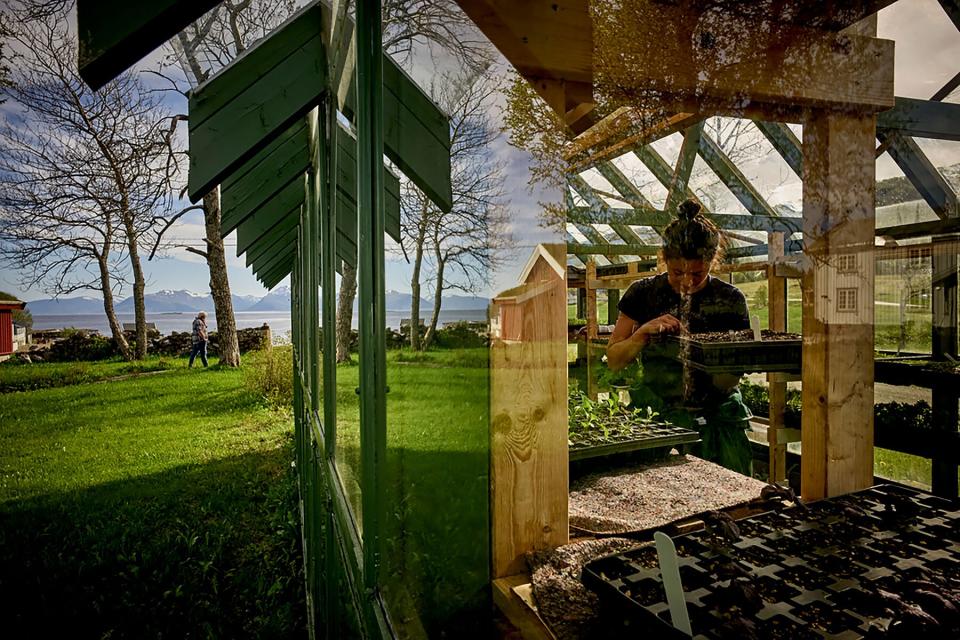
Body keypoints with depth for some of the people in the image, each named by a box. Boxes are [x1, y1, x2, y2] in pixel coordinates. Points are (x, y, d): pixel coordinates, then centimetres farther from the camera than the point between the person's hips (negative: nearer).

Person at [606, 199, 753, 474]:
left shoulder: (730, 300, 0)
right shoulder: (643, 293, -2)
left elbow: (729, 381, -2)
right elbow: (614, 360, 0)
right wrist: (643, 332, -16)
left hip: (717, 422, 1)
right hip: (656, 420, -1)